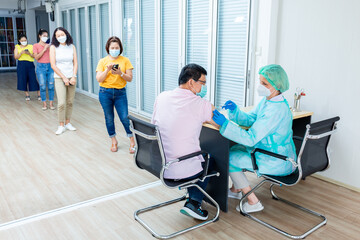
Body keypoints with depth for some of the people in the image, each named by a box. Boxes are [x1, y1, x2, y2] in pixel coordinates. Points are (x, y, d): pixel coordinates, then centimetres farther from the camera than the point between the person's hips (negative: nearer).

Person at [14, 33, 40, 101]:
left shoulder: (31, 46, 6)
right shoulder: (17, 47, 8)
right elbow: (16, 57, 1)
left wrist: (29, 53, -15)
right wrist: (21, 53, -14)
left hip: (30, 65, -1)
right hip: (21, 65, 1)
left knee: (33, 79, -5)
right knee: (23, 80, 2)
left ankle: (39, 94, 3)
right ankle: (27, 95, 15)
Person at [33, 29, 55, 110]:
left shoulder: (49, 45, 10)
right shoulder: (36, 45, 2)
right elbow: (36, 57, -7)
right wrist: (44, 49, -12)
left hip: (50, 66, 2)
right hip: (41, 67, -2)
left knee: (51, 86, 1)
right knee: (43, 86, -1)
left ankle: (51, 103, 9)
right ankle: (44, 104, 10)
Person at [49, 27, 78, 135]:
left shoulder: (72, 47, 7)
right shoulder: (53, 47, -1)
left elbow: (75, 63, 5)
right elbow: (53, 65, -6)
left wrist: (73, 77, -7)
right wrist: (64, 78, -10)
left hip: (71, 77, 3)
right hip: (59, 78, -3)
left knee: (70, 102, 5)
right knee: (61, 103, -9)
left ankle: (67, 123, 18)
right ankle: (61, 126, 2)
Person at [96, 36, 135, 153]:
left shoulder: (125, 60, 2)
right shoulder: (102, 61, 3)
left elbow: (130, 79, -1)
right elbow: (99, 79, -3)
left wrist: (120, 73, -18)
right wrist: (107, 70, -16)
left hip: (120, 92, -1)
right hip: (105, 92, 1)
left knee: (125, 118, -5)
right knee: (109, 118, 8)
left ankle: (132, 142, 11)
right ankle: (113, 141, 25)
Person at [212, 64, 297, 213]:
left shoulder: (277, 110, -29)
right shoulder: (267, 100, 1)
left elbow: (251, 139, -32)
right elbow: (249, 120, 7)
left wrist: (224, 123, -34)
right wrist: (234, 110, -12)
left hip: (278, 162, -10)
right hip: (271, 152, 10)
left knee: (230, 158, -6)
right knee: (235, 149, 17)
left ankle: (253, 202, 4)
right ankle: (236, 190, 32)